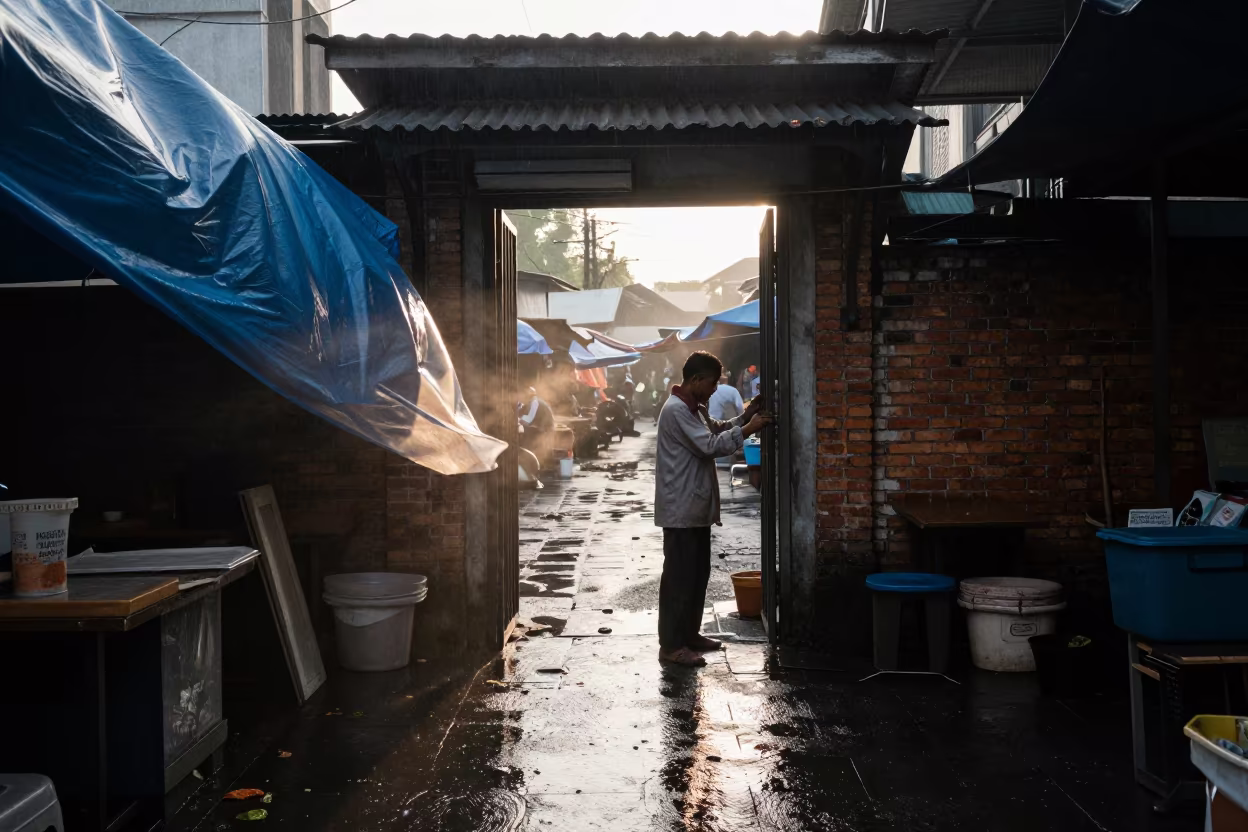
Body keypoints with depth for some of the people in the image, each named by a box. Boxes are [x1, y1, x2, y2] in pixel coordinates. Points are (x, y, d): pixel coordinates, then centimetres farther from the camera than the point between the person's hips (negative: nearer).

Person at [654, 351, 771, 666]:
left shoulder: (694, 409, 13)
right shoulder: (676, 410, -19)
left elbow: (716, 430, 23)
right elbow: (710, 445, -23)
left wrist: (744, 417, 8)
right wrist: (748, 429, -17)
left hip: (695, 507, 10)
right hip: (680, 510, -10)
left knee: (698, 573, 16)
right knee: (679, 577, -5)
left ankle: (689, 634, 27)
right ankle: (671, 645, 2)